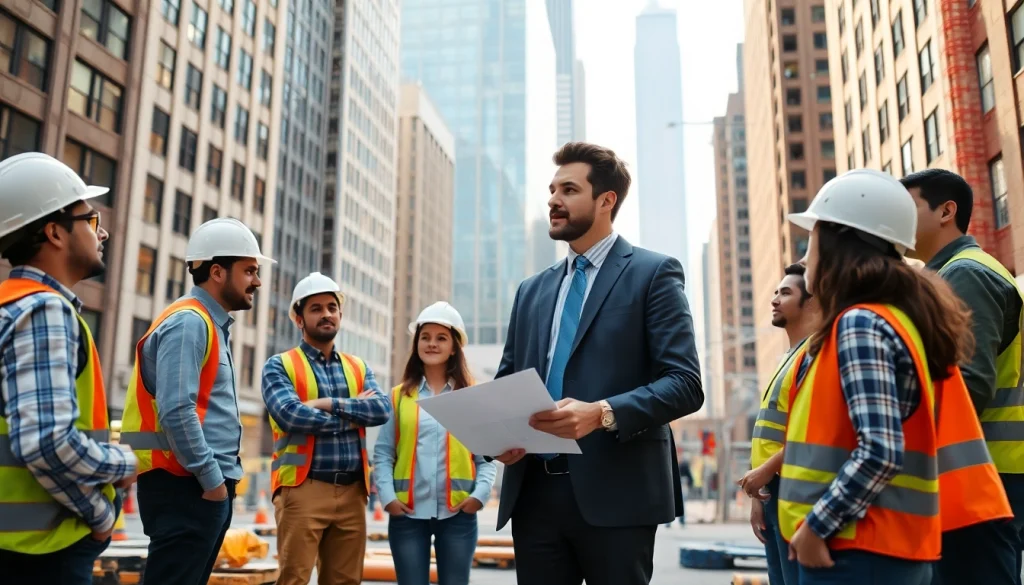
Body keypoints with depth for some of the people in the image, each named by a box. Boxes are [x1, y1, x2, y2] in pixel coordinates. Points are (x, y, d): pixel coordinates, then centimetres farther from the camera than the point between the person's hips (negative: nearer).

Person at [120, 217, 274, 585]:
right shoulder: (189, 323, -13)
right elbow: (176, 411, -22)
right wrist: (212, 479, -16)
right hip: (187, 487, -10)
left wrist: (221, 478, 14)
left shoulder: (213, 326, 17)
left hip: (207, 487, 10)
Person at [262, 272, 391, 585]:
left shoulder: (358, 368, 15)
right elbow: (291, 414, -15)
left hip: (352, 492, 5)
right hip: (303, 490, -4)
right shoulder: (279, 366, 3)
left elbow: (382, 409, -2)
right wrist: (355, 414, -7)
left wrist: (330, 404, -14)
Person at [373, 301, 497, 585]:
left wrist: (481, 493, -11)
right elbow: (382, 452, 4)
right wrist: (387, 495, -8)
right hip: (408, 512, 1)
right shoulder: (399, 396, 7)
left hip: (458, 513, 0)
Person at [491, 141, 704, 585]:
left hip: (614, 492, -5)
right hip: (533, 492, 5)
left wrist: (602, 413, -22)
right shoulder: (531, 290, 17)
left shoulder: (653, 273, 0)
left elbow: (685, 384, -8)